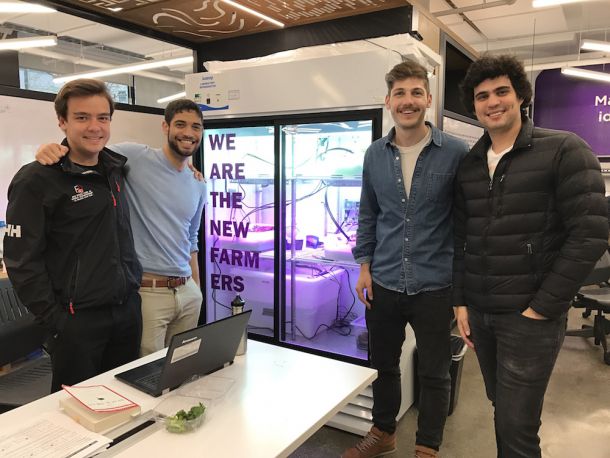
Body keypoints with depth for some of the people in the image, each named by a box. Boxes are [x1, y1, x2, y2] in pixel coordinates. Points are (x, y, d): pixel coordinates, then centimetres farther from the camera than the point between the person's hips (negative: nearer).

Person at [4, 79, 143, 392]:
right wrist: (55, 321, -12)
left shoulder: (116, 167, 6)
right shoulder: (36, 180, -11)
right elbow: (22, 261, -12)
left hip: (128, 310, 6)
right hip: (77, 319, -5)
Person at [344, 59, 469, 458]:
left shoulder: (457, 153, -8)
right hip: (383, 284, 3)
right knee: (383, 364, 19)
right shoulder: (375, 155, 2)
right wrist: (365, 266, 5)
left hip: (435, 286, -3)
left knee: (434, 373, 13)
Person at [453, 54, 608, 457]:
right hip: (479, 313, 5)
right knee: (502, 411, 19)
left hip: (529, 316, -5)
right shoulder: (469, 166, 9)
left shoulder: (565, 151, -7)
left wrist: (541, 308, -13)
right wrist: (461, 302, 6)